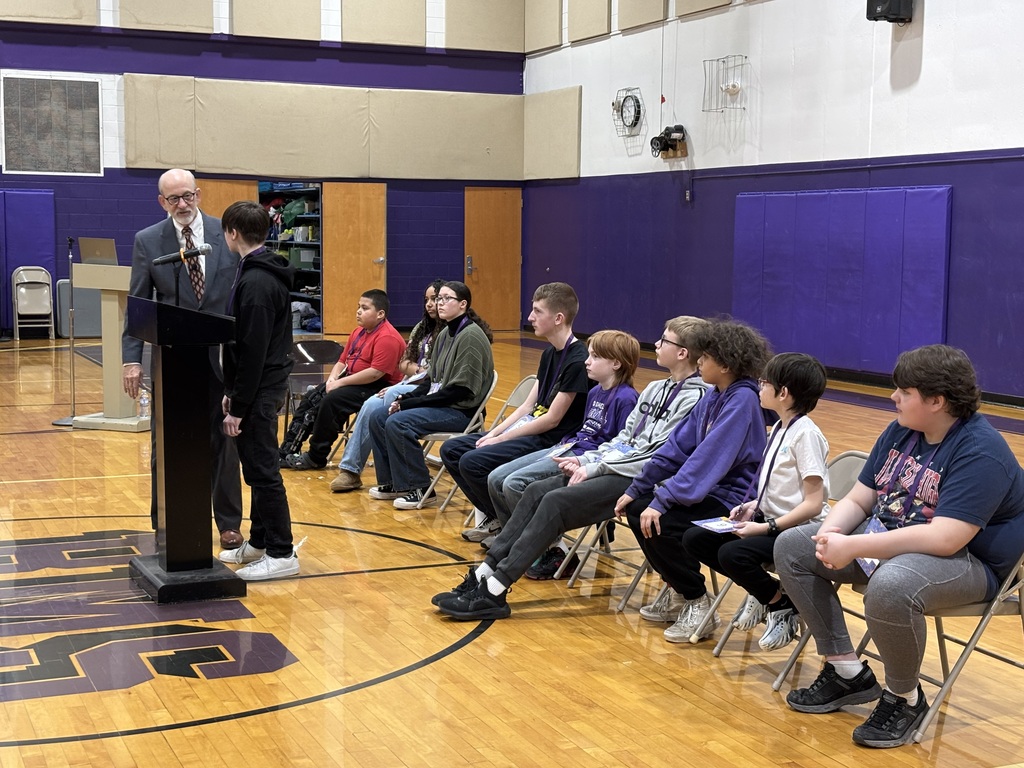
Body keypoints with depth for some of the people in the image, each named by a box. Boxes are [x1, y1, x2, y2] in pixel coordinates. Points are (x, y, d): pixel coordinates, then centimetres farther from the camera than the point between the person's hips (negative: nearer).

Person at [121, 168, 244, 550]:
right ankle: (164, 524, 19)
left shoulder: (226, 235, 0)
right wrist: (132, 359, -9)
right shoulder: (147, 241, 0)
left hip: (221, 357, 0)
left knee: (223, 441, 10)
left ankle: (229, 523, 22)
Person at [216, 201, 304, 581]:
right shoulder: (266, 274, 12)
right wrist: (233, 392, 18)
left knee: (262, 469, -5)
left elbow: (253, 351, -22)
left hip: (260, 391, -10)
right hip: (265, 385, 10)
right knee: (258, 467, 17)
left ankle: (282, 553, 1)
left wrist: (238, 406, -19)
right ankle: (260, 541, 27)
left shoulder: (255, 282, -19)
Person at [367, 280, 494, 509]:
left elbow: (460, 389, -21)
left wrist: (412, 403, -19)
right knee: (378, 418, 3)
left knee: (398, 423, -26)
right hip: (440, 403, 10)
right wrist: (406, 399, -1)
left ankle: (420, 490, -15)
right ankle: (392, 482, 12)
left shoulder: (471, 336, -16)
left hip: (462, 411, -10)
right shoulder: (445, 334, 12)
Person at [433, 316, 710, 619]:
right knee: (537, 490, -7)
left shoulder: (694, 398, -11)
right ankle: (484, 574, -9)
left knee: (556, 501, -23)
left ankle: (494, 592, -23)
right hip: (614, 467, 9)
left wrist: (594, 469, -14)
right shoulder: (655, 389, 17)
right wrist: (586, 460, 3)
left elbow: (660, 456, -17)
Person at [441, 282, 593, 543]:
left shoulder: (577, 361, -17)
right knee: (451, 450, 6)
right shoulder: (550, 354, 11)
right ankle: (494, 517, 11)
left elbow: (552, 419, -19)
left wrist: (500, 439, -14)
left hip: (551, 441, -10)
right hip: (530, 429, 10)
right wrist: (493, 434, -1)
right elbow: (528, 406, 13)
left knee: (473, 462, -24)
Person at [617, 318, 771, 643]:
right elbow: (678, 446, 10)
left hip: (732, 499, -9)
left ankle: (698, 604, -5)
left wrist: (662, 501, -28)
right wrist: (636, 488, 5)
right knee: (636, 508, 1)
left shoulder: (743, 400, -19)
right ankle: (678, 591, 16)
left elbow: (708, 460, -26)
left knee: (659, 522, -24)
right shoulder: (714, 397, 9)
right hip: (708, 489, 9)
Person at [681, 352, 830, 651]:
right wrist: (753, 505, 3)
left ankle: (782, 606, -4)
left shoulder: (805, 434, -18)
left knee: (732, 554, -30)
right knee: (695, 538, -1)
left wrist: (766, 528, -21)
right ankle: (761, 593, 10)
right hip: (771, 519, 9)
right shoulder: (779, 428, 10)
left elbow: (813, 504, -21)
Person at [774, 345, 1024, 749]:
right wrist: (831, 532, -15)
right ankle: (847, 671, 6)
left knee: (890, 587, -40)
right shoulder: (899, 432, 4)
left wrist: (852, 548, -32)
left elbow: (944, 539, -33)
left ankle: (904, 698, -12)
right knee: (792, 546, 3)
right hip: (888, 540, 9)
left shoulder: (980, 453, -23)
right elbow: (858, 499, 8)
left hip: (969, 561, -9)